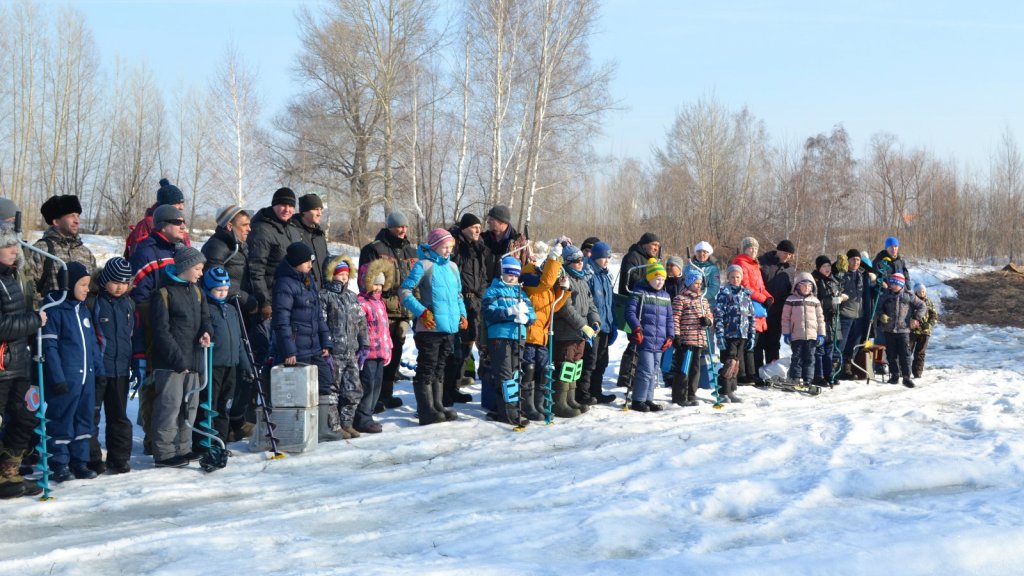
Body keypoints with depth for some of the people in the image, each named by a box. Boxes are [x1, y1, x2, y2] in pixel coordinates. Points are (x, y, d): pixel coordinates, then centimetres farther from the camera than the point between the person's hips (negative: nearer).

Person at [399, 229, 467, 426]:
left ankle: (437, 406, 24)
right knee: (427, 369, -2)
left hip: (450, 327, 7)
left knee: (440, 367, 15)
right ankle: (427, 411, 1)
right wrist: (421, 312, -17)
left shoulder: (452, 267, 13)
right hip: (430, 327, -7)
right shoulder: (424, 265, -8)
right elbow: (404, 291, -9)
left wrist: (462, 314, 12)